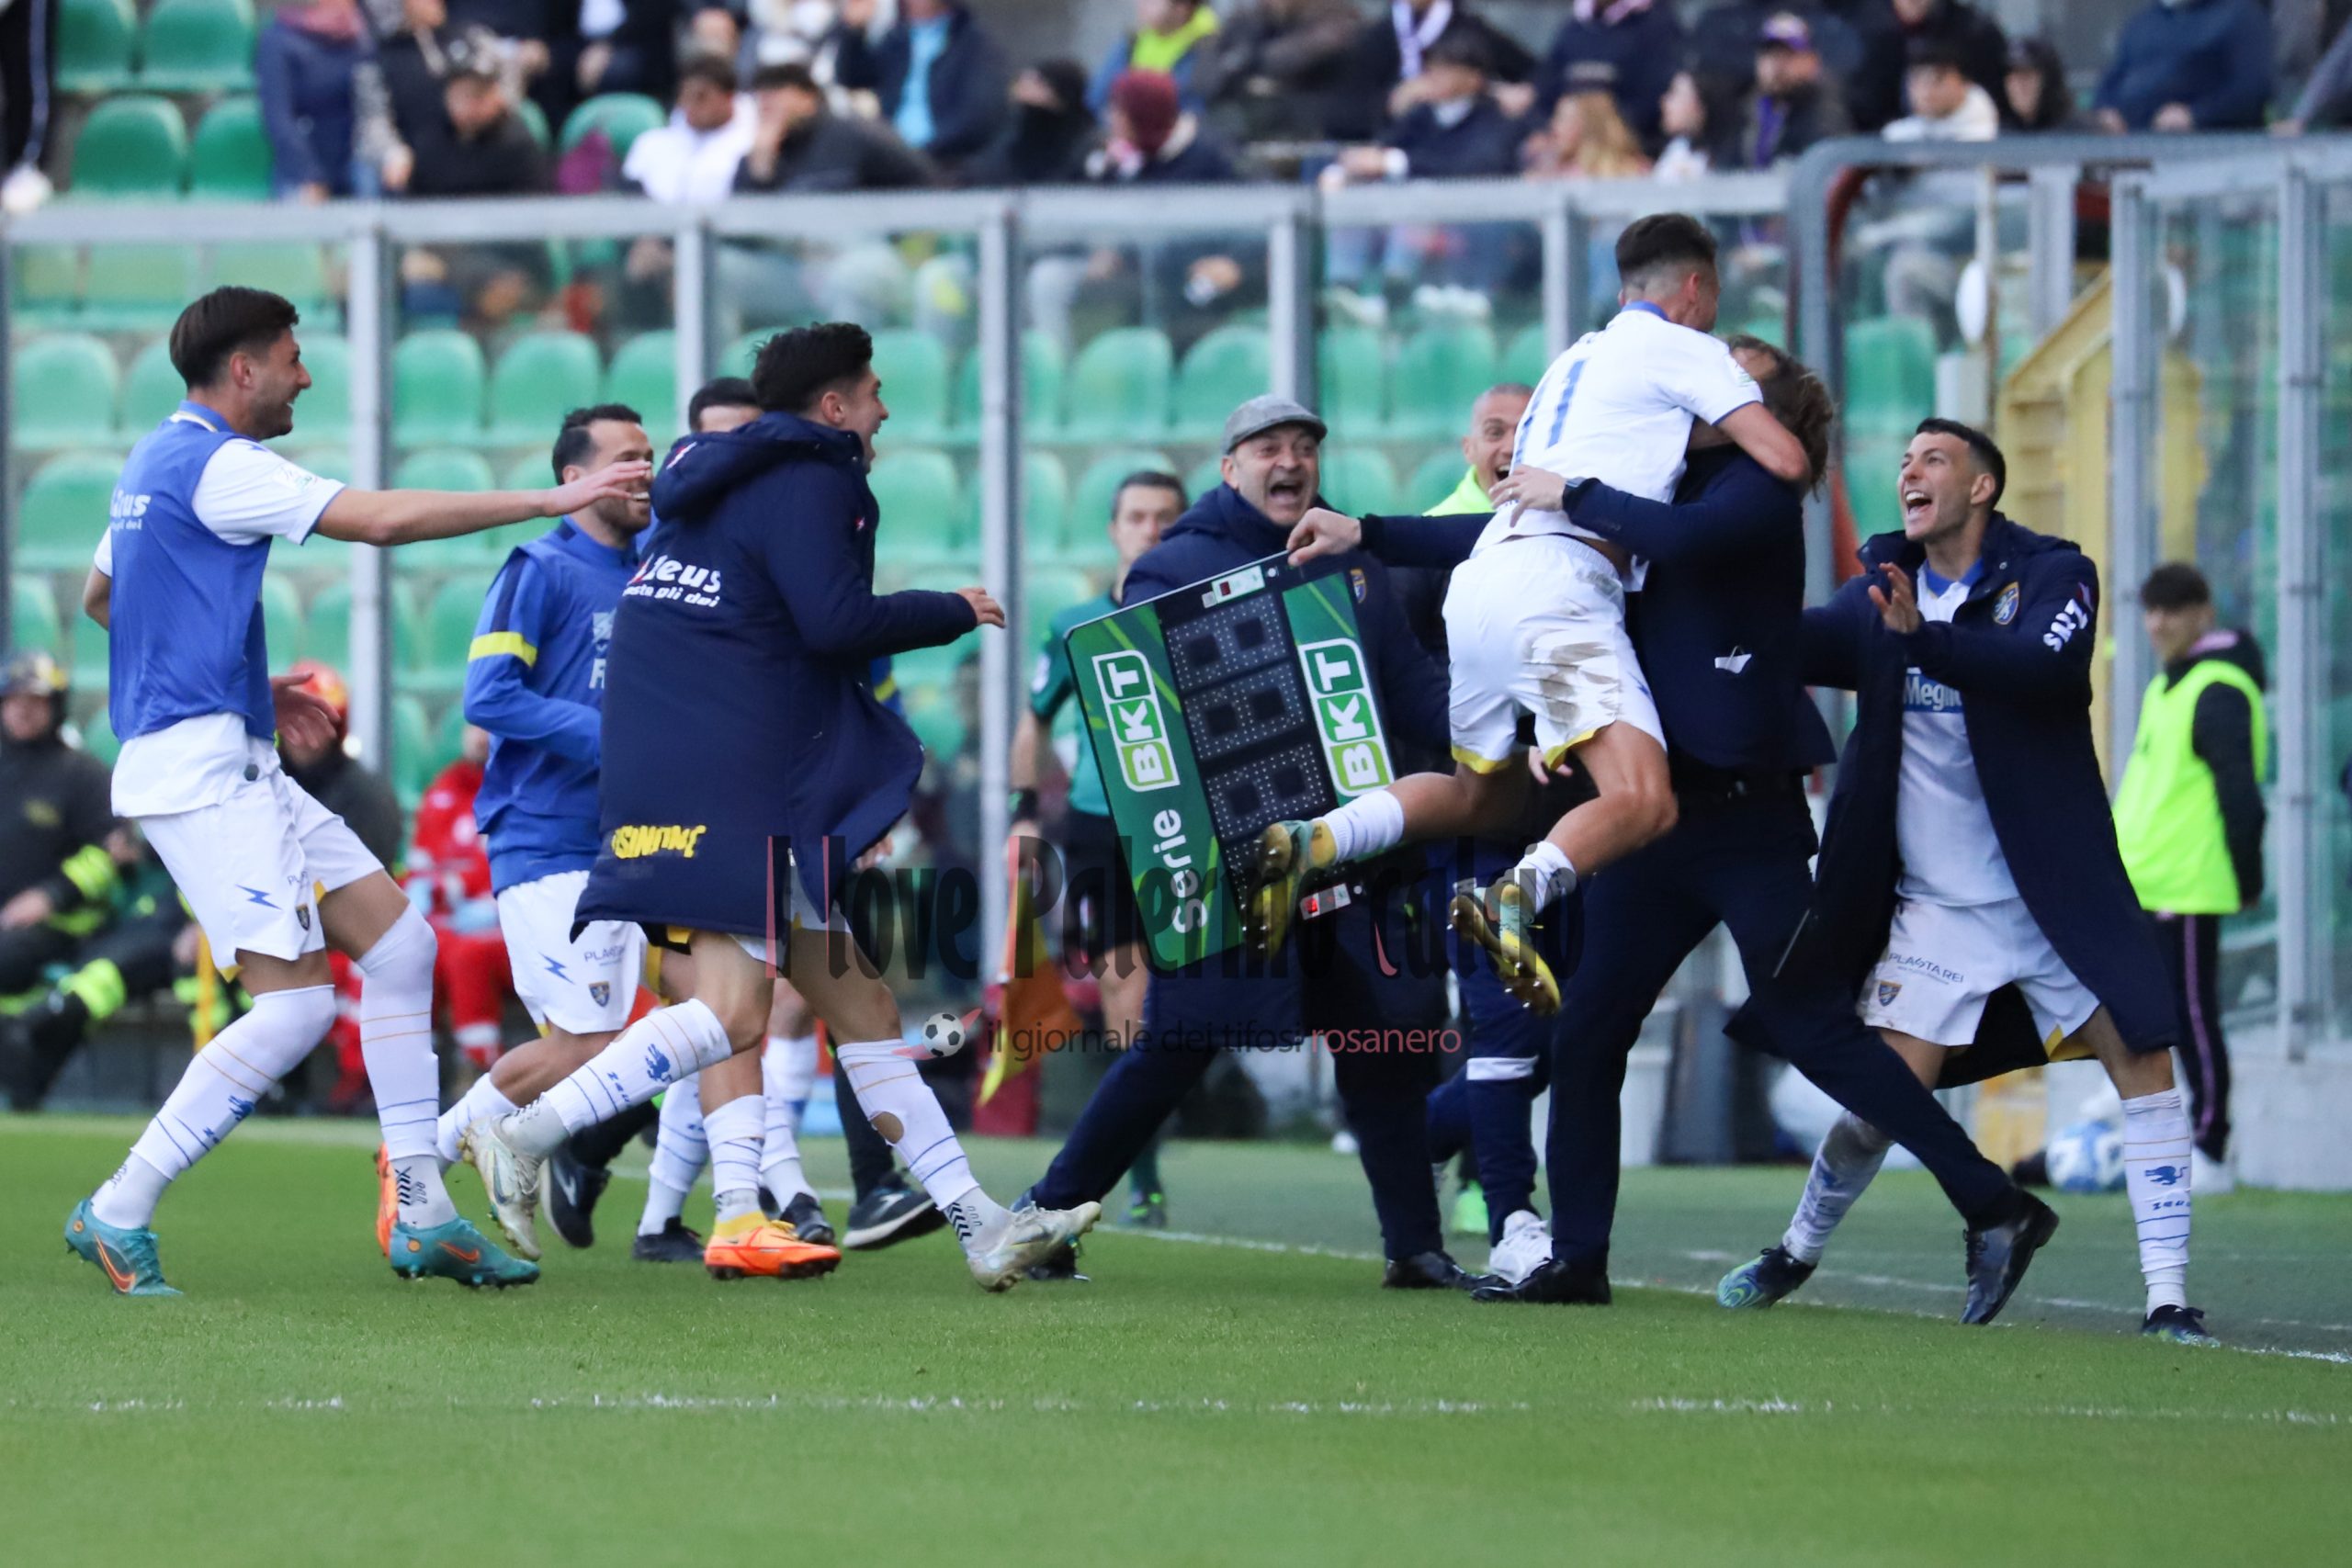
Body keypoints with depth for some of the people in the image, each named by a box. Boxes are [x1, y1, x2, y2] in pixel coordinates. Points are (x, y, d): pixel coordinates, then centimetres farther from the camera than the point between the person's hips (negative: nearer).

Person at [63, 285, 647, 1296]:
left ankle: (420, 1213, 7)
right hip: (199, 767, -11)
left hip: (239, 769, 11)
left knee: (399, 942, 8)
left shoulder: (159, 463, 18)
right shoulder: (216, 465, -13)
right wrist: (557, 499, -16)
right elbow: (380, 519, -21)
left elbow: (100, 597, 31)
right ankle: (117, 1215, -10)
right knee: (294, 1005, -15)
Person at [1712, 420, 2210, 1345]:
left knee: (2144, 1067, -10)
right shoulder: (1885, 589, 7)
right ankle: (1798, 1251, 21)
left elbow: (2047, 666, -26)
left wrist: (1926, 639, -41)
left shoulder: (2053, 576, -6)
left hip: (2055, 890, -2)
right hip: (1933, 908, 2)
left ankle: (2167, 1298, -5)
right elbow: (1804, 646, -3)